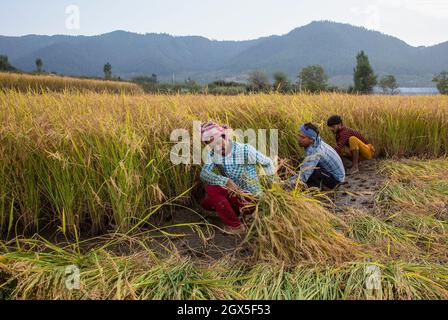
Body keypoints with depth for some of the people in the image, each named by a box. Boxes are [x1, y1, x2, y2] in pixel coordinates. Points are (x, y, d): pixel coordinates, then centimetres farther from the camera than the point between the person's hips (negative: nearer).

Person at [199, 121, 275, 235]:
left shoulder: (245, 150, -19)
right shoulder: (213, 153, -4)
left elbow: (268, 163, -6)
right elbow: (204, 174, -19)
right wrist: (225, 181, -35)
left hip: (249, 198, -7)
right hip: (234, 194, 7)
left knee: (211, 188, -22)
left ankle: (235, 226, -10)